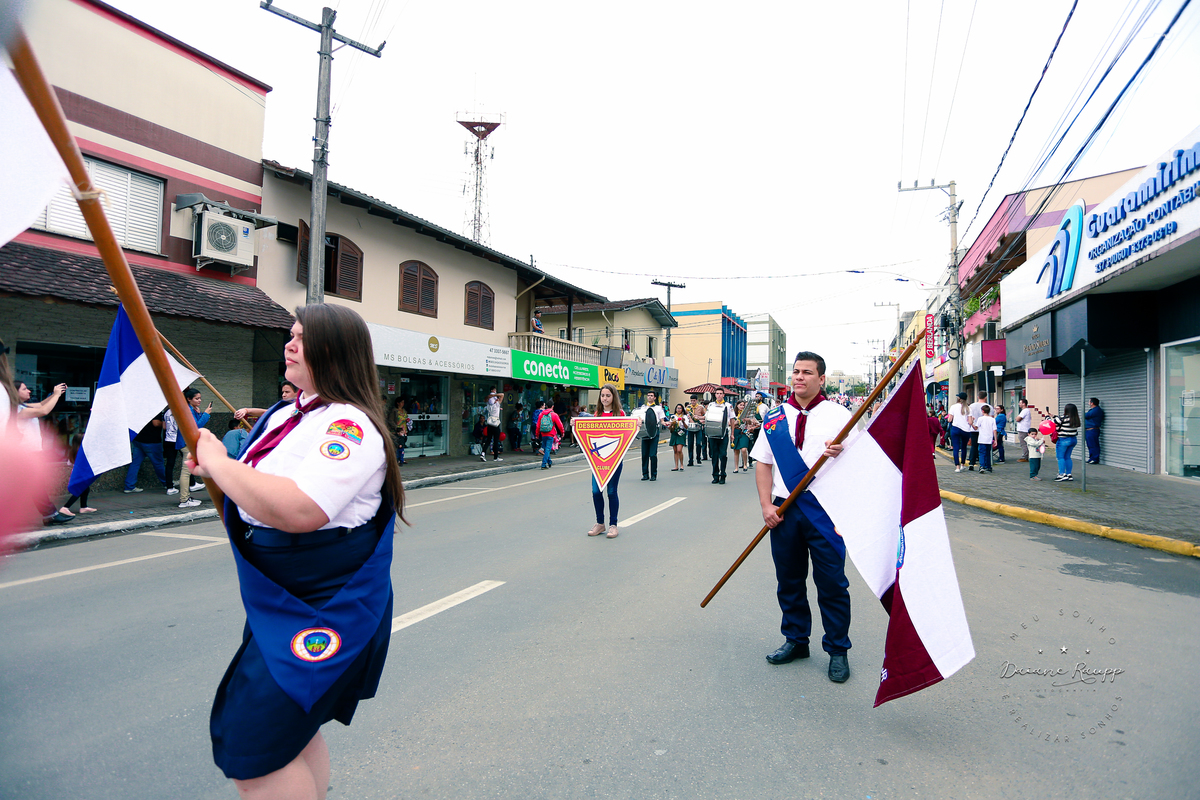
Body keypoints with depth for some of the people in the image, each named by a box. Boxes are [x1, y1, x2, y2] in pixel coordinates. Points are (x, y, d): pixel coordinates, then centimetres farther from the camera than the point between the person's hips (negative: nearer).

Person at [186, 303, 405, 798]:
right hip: (280, 604, 10)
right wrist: (213, 468, 6)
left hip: (322, 612, -9)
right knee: (290, 730, 22)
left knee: (254, 748, -4)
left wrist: (218, 463, -22)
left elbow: (298, 511, -36)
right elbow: (257, 482, 26)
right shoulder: (285, 414, 8)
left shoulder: (350, 425, -23)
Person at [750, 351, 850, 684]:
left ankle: (837, 650, 21)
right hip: (785, 510, 3)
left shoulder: (838, 415, 1)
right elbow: (763, 463, 8)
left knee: (832, 582, 3)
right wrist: (766, 505, -3)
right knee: (789, 580, 13)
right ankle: (795, 640, 32)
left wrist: (842, 454, -23)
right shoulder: (774, 418, 8)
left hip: (826, 510, -3)